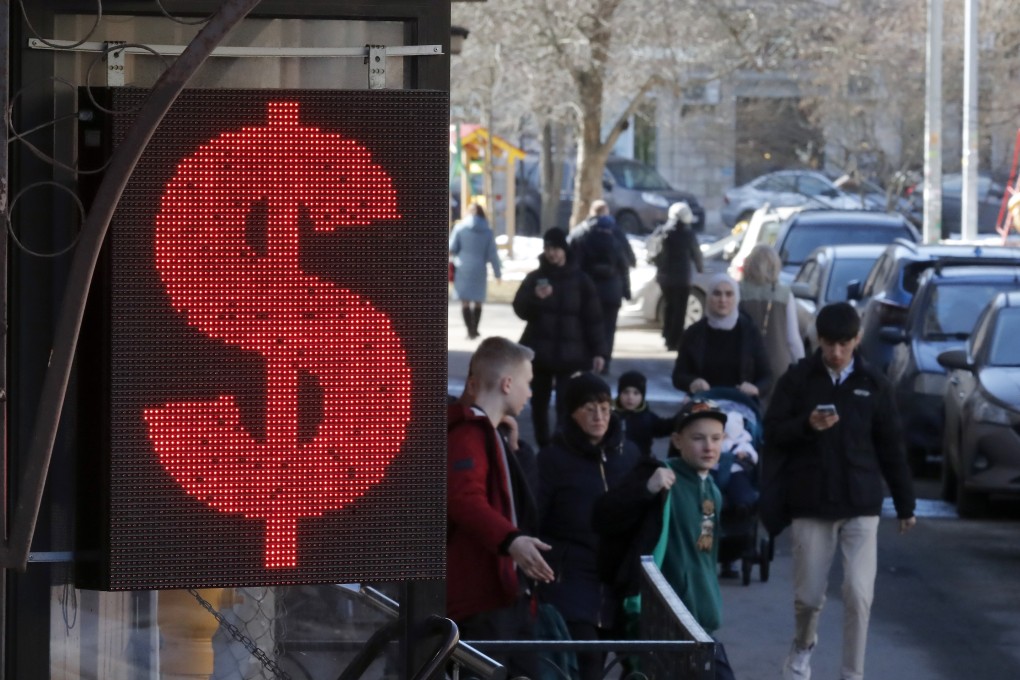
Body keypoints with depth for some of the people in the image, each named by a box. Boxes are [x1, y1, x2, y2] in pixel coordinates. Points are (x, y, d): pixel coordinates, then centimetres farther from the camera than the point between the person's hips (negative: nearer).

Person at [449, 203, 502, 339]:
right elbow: (492, 255, 0)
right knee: (478, 300, 15)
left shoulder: (460, 228, -5)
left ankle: (470, 329, -7)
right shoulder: (487, 232, -1)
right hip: (479, 269, 2)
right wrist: (497, 272, 9)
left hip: (463, 268, -1)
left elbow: (452, 248, -3)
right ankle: (475, 329, 19)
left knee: (465, 300, 2)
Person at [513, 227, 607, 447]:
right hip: (539, 352, 3)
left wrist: (598, 351, -6)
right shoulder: (534, 278, 4)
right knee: (539, 402, 8)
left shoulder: (580, 280, 0)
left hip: (570, 354, -3)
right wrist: (535, 298, -25)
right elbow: (520, 309, -5)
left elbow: (593, 318, -1)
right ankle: (543, 447, 19)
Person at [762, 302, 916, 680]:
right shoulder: (798, 380, 1)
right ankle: (802, 647, 37)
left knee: (859, 595, -9)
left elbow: (890, 447, 8)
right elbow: (773, 432, 0)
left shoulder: (873, 384, 4)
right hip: (810, 505, 0)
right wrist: (807, 425, -20)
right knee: (808, 595, 6)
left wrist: (905, 504, 10)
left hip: (861, 506, 0)